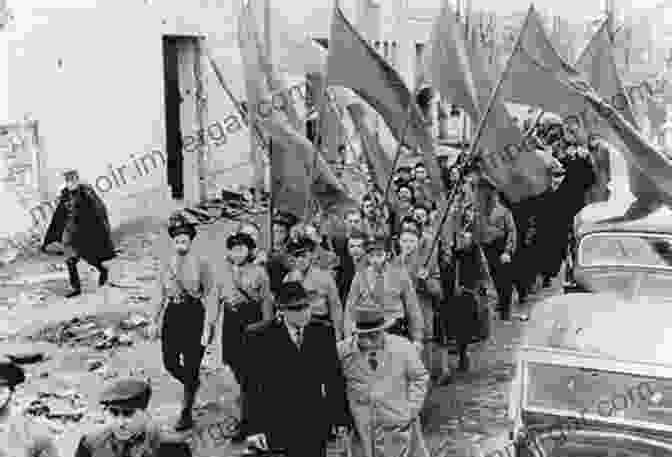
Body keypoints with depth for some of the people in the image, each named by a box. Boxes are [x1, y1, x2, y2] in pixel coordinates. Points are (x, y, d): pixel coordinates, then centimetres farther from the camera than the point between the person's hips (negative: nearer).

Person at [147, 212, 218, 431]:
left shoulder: (201, 265, -8)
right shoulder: (167, 265, 6)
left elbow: (211, 296, -10)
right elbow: (163, 296, 16)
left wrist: (208, 326, -17)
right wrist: (156, 321, 11)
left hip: (194, 316, -4)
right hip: (172, 316, 4)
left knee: (191, 367, -1)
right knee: (170, 363, 0)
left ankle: (186, 415, 13)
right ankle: (192, 384, 34)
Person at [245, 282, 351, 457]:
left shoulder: (323, 332, 1)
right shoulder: (259, 336, -7)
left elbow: (334, 377, 6)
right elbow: (251, 385, -7)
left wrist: (340, 419, 5)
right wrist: (254, 428, -11)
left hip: (315, 428, 2)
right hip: (275, 428, -2)